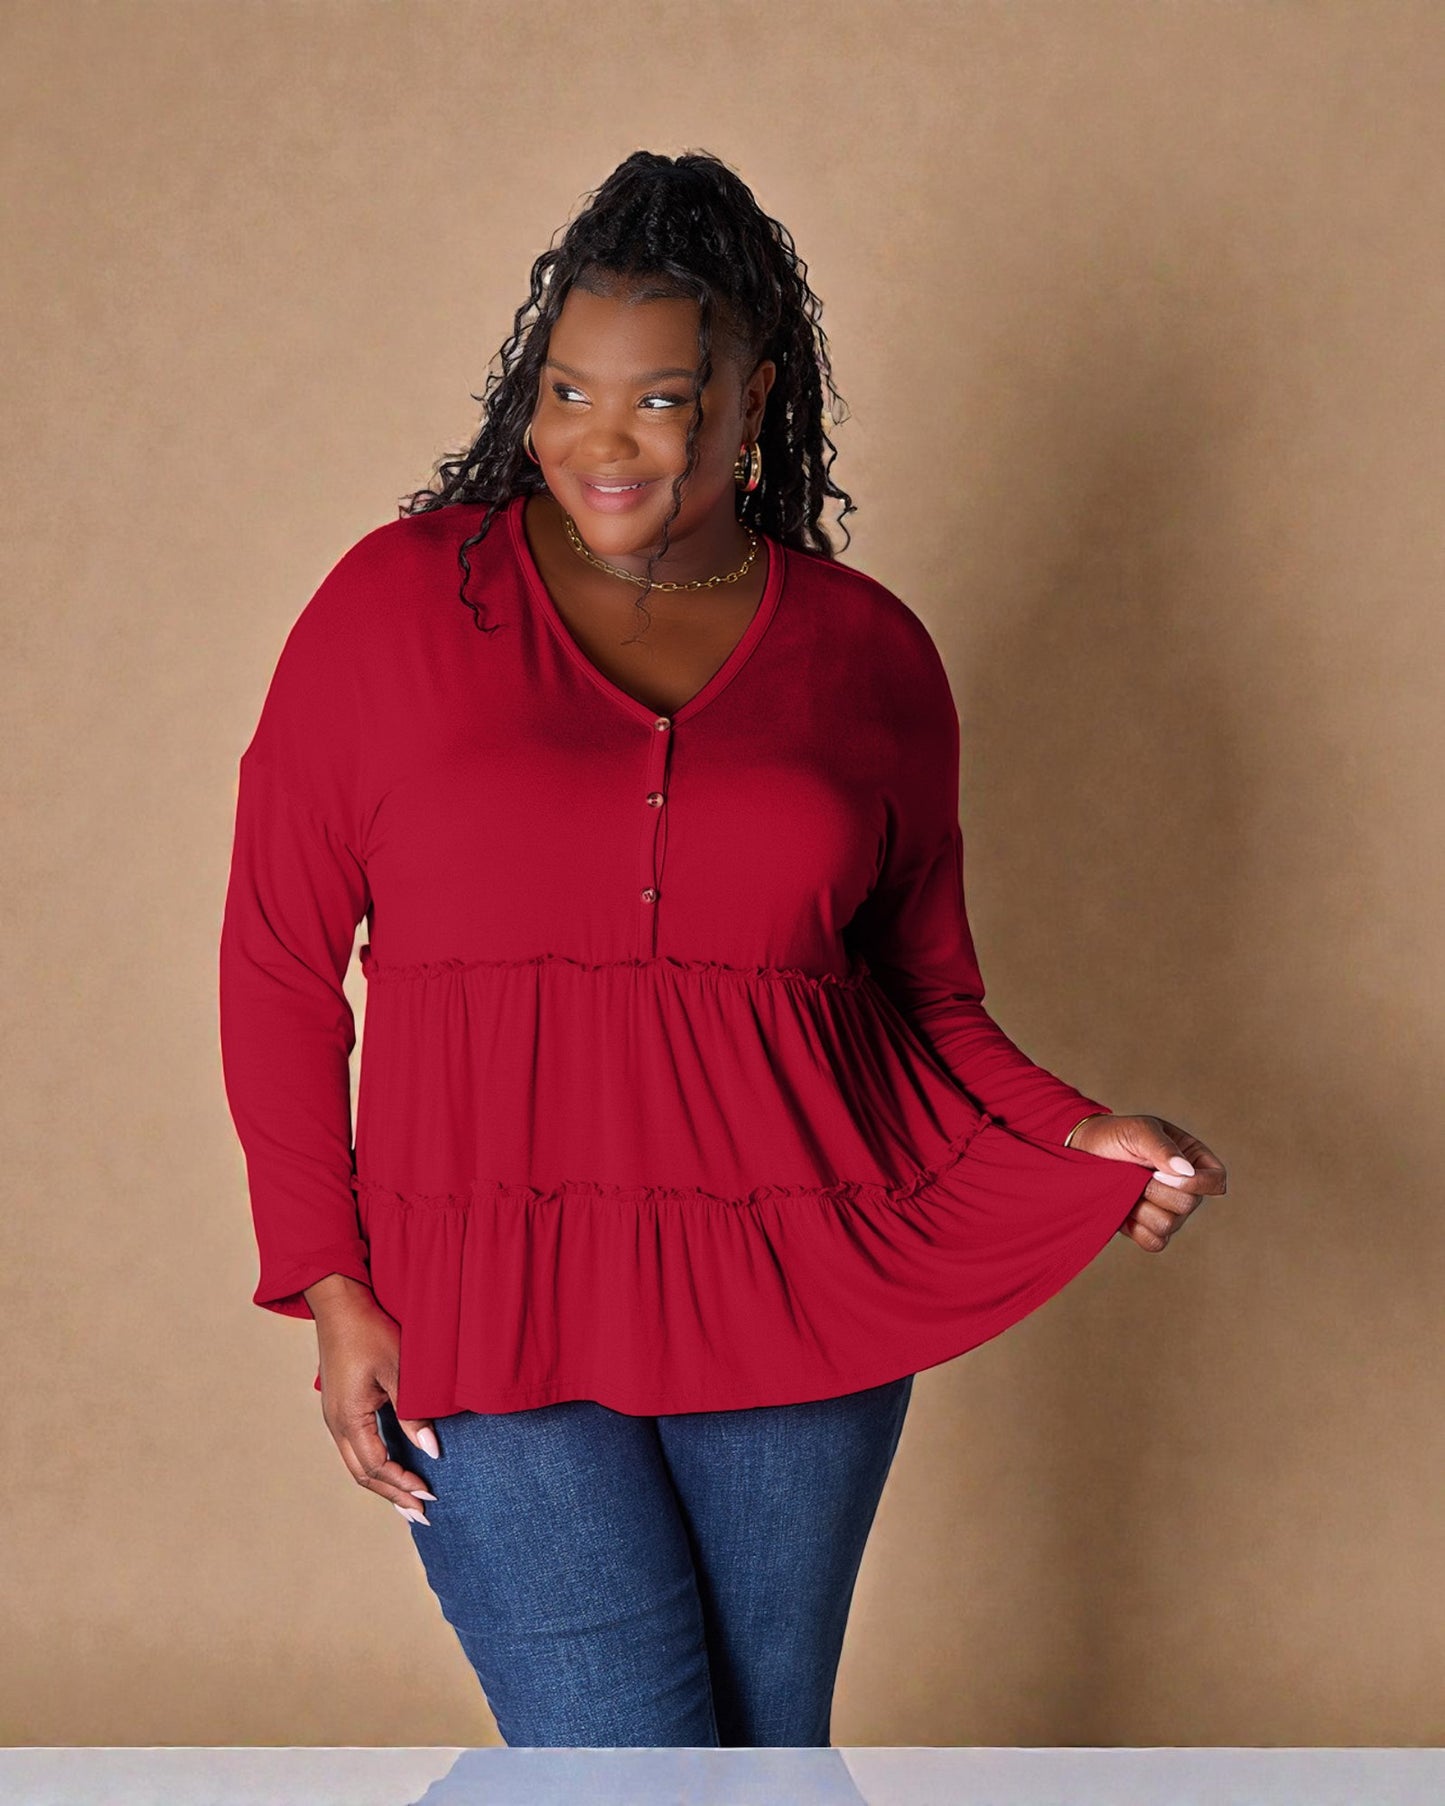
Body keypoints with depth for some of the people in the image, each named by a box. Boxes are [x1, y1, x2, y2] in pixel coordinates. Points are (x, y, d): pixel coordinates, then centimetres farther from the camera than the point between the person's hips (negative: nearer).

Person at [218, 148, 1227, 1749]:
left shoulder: (867, 654, 4)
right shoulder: (397, 602, -1)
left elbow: (924, 995, 12)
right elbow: (279, 961, 2)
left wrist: (1074, 1138, -6)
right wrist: (329, 1282, -2)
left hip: (801, 1305, 2)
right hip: (496, 1309, -2)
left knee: (772, 1753, 11)